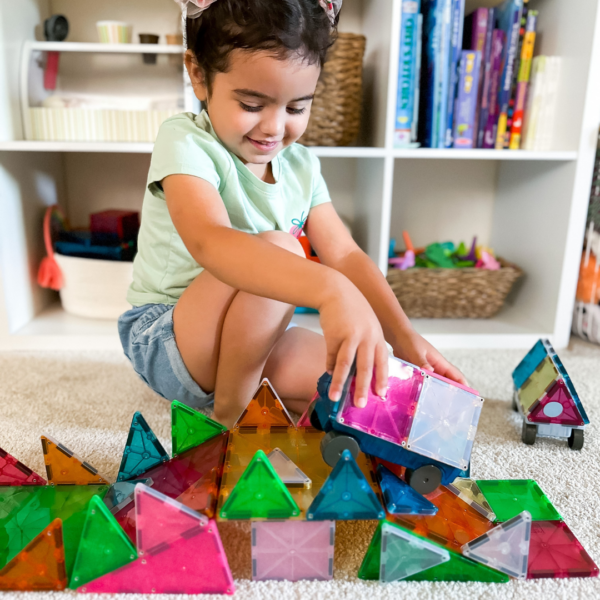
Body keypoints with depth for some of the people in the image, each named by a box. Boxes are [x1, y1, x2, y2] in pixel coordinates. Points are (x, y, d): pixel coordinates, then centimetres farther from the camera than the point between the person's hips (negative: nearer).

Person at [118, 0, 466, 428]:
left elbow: (344, 254, -5)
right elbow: (208, 241, -38)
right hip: (164, 340, -5)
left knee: (373, 388, -7)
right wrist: (331, 290, -53)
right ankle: (229, 417, -14)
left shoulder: (301, 165, 2)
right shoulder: (186, 143, -17)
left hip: (254, 342, 6)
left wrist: (404, 337, -20)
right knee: (277, 249, -32)